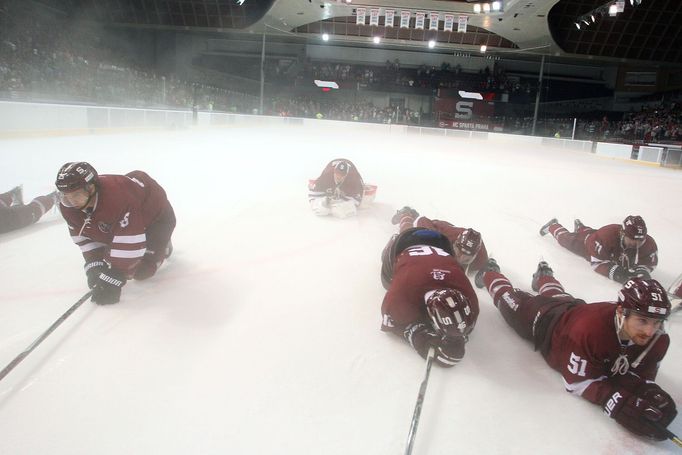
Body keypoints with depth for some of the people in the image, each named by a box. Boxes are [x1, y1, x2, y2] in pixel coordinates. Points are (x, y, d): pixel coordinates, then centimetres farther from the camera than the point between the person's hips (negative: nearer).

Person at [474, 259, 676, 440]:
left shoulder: (658, 340, -34)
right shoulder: (590, 328, -52)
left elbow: (638, 375, -22)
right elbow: (578, 380, -43)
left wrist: (649, 391, -45)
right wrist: (621, 404, -56)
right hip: (543, 320, -5)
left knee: (557, 296, 38)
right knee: (513, 301, 25)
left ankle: (543, 275, 71)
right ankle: (490, 274, 53)